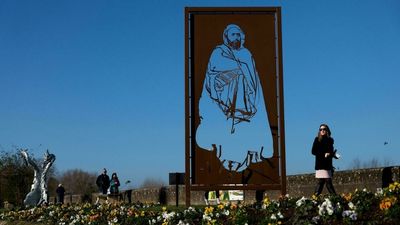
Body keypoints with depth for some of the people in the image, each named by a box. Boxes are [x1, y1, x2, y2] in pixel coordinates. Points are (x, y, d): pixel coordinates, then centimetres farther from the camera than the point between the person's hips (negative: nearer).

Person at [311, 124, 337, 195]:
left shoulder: (330, 140, 13)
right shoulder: (317, 139, 0)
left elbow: (331, 152, 18)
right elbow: (313, 151, -5)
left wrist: (332, 154, -6)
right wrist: (324, 155, -14)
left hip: (328, 165, 5)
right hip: (320, 165, -5)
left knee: (329, 182, 3)